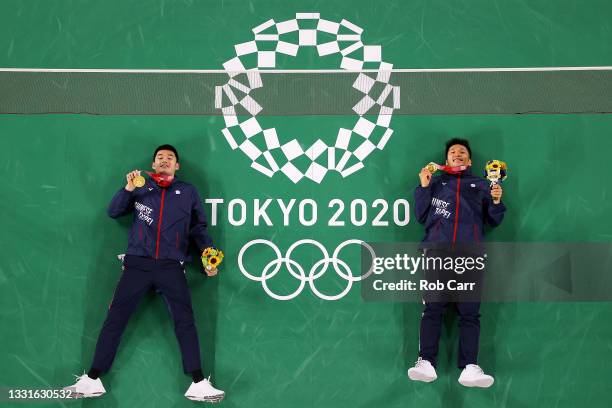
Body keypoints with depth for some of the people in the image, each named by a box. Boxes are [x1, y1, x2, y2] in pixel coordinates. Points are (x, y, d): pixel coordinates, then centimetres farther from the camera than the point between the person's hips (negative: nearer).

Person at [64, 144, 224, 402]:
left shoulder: (188, 192, 15)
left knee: (185, 320, -8)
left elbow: (198, 227, 15)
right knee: (115, 318, -1)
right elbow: (113, 212, 12)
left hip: (171, 267, 0)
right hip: (137, 264, 1)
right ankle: (93, 380, 5)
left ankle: (198, 384, -5)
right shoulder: (141, 186, 15)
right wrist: (128, 189, -3)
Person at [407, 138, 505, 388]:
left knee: (470, 312, -8)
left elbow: (493, 221, 19)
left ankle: (470, 367, -13)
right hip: (438, 250, 0)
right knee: (433, 308, -10)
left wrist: (496, 202, 0)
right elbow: (421, 217, 17)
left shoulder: (481, 185, 26)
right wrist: (423, 187, 8)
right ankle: (426, 363, -14)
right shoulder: (435, 182, 25)